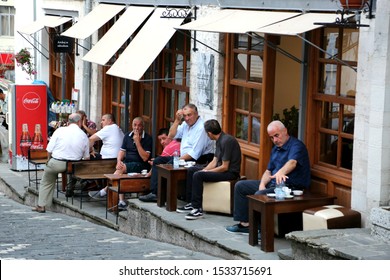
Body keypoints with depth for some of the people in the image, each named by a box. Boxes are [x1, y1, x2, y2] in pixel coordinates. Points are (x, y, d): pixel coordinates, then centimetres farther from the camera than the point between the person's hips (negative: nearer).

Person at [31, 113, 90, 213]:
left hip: (57, 163, -2)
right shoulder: (84, 136, 2)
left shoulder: (60, 130, -5)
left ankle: (42, 205, 23)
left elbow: (49, 149, -5)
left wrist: (49, 160, 13)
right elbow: (86, 157, 7)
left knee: (46, 182, 20)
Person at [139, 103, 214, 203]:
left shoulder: (201, 128, -18)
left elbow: (195, 153, -23)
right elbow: (171, 135, 10)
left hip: (199, 159, -10)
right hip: (184, 157, 10)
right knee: (157, 160, 5)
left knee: (170, 164, -26)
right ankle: (154, 193, -5)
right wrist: (177, 120, -1)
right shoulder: (185, 124, 9)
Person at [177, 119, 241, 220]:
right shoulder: (219, 140, 11)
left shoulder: (226, 141, -20)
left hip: (230, 173, -10)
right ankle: (192, 203, 12)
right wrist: (203, 170, -3)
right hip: (222, 169, 10)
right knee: (191, 170, 11)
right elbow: (214, 162, 13)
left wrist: (205, 172, -13)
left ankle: (198, 209, -21)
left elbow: (225, 167, -21)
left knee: (198, 175, -24)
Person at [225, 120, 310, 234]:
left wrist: (281, 172, -56)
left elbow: (292, 162, -35)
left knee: (259, 195, -33)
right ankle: (244, 223, 5)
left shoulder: (296, 146, -14)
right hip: (273, 183, 10)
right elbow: (268, 171, 18)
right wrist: (262, 184, -3)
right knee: (240, 186, 7)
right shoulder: (276, 149, 17)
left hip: (291, 186, -10)